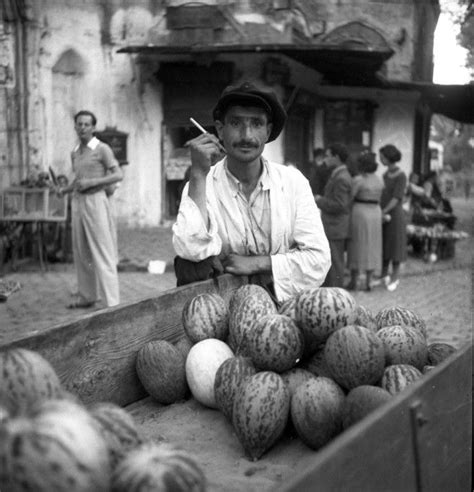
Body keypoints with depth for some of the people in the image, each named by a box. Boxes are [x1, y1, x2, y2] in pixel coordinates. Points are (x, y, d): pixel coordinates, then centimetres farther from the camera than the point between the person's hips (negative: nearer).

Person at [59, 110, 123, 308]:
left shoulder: (102, 149, -5)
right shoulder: (75, 153, 15)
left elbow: (118, 175, -11)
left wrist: (91, 182, -18)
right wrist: (63, 190, 6)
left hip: (95, 202, -7)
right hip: (78, 203, 7)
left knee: (102, 252, -9)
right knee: (81, 252, 10)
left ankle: (112, 302, -8)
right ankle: (87, 296, 20)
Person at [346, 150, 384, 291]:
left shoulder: (358, 180, -14)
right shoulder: (379, 181, 6)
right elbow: (377, 200, 10)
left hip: (359, 213, -5)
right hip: (375, 215, 5)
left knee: (356, 248, 2)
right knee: (371, 248, 9)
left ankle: (353, 282, 5)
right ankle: (368, 282, 9)